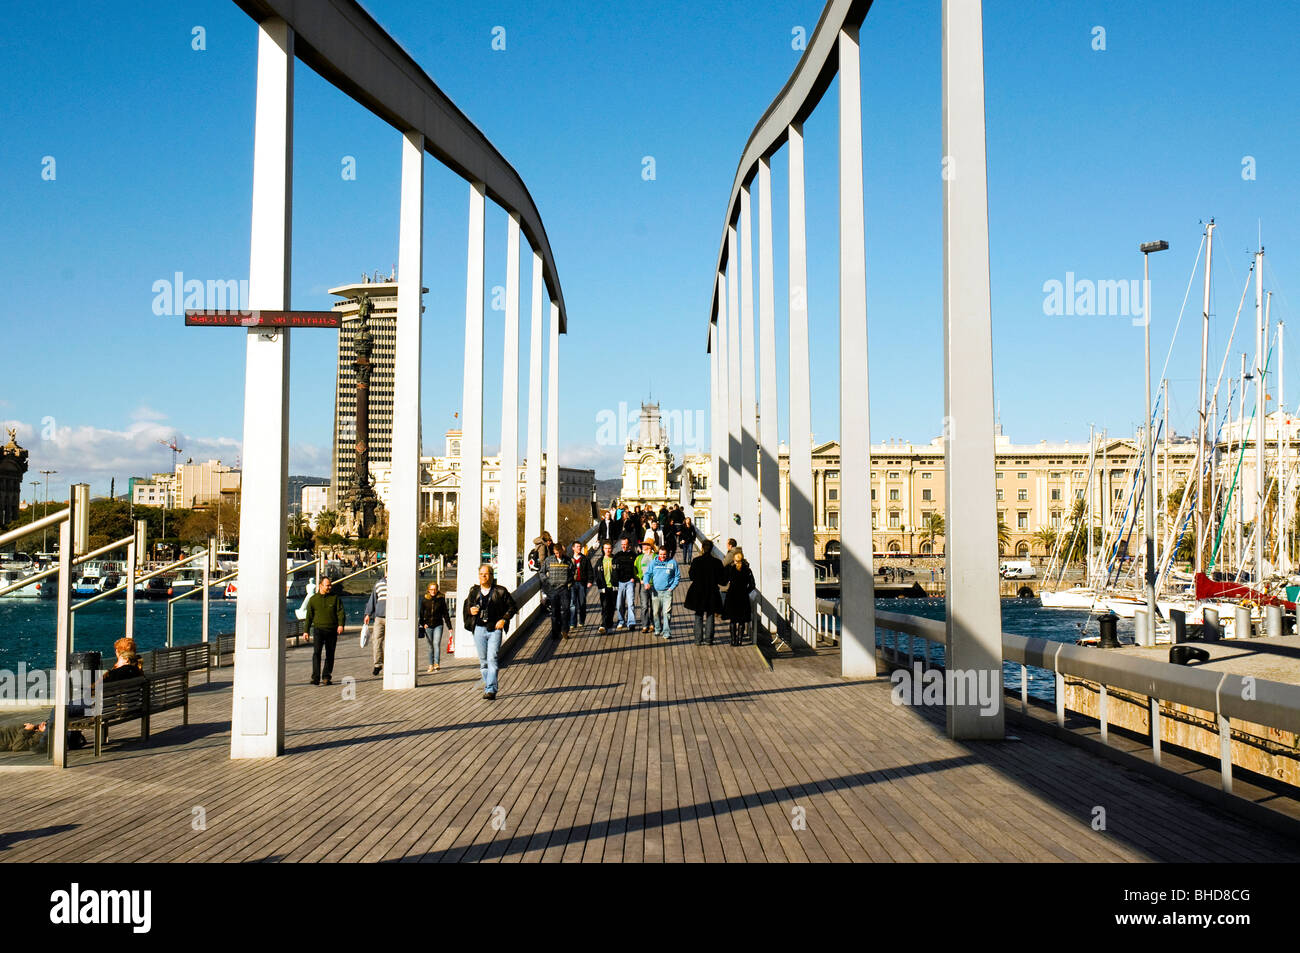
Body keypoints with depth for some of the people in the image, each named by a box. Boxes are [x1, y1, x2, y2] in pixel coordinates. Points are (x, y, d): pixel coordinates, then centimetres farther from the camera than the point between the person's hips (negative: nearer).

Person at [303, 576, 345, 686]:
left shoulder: (335, 597, 6)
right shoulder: (313, 599, 8)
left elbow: (341, 612, -1)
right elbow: (308, 616, 12)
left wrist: (341, 624, -18)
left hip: (332, 631, 1)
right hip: (318, 629, -1)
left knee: (330, 655, 5)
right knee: (316, 652, -15)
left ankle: (326, 677, 17)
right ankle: (316, 678, -17)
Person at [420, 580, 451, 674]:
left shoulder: (441, 599, 2)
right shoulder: (424, 600, 5)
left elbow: (445, 613, 6)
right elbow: (421, 613, 11)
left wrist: (449, 626, 5)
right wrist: (423, 624, -2)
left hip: (438, 625, -2)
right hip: (428, 626, 2)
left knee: (436, 644, -16)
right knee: (431, 646, 6)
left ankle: (437, 664, -20)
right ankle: (431, 666, 12)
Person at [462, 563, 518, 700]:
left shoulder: (500, 591, 1)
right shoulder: (473, 591, 11)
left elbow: (512, 607, 6)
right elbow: (466, 608, 19)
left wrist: (504, 619, -8)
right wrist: (471, 611, -4)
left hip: (495, 629, -4)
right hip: (479, 629, 4)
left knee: (492, 659, -13)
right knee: (483, 661, 8)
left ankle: (491, 690, -15)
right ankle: (488, 684, 21)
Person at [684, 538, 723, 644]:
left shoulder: (696, 561, -12)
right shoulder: (717, 562, -8)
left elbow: (691, 576, -6)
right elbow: (720, 579, -3)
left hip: (698, 592, -1)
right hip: (712, 593, 1)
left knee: (698, 616, 9)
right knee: (710, 616, 11)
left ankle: (698, 640, 7)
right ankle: (709, 639, 10)